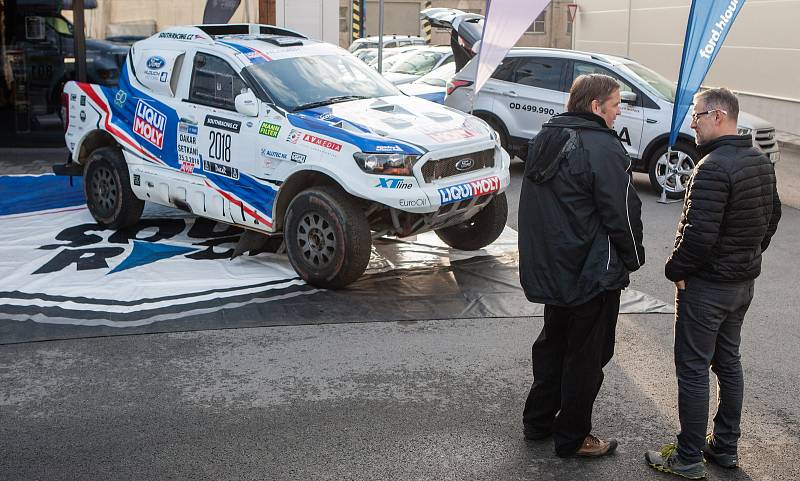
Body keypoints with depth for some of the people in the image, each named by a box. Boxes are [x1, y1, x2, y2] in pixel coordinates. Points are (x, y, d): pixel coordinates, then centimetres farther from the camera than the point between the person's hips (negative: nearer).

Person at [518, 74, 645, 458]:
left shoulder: (545, 140, 8)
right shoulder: (602, 148, -20)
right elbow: (622, 214, -17)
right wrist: (633, 258, -1)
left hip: (548, 268, 8)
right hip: (592, 275, -8)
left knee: (553, 343, 22)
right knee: (585, 356, 6)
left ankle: (537, 420, 33)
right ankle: (572, 437, 18)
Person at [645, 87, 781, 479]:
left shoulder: (712, 168, -23)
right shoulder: (761, 162, 6)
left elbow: (698, 234, -27)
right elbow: (771, 218, 16)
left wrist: (675, 268, -11)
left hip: (706, 285, -9)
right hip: (744, 282, 9)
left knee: (693, 369, 1)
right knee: (728, 362, 18)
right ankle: (725, 447, 30)